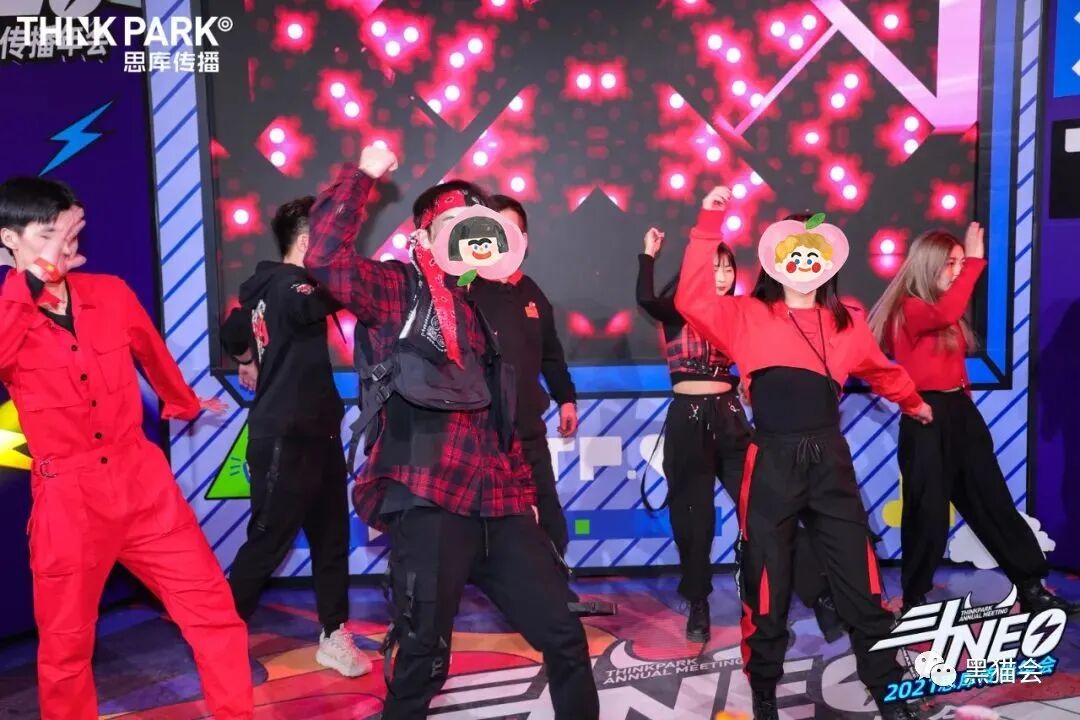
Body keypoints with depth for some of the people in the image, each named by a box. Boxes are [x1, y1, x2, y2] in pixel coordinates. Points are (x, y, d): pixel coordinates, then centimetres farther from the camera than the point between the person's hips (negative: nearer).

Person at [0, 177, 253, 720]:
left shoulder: (111, 294, 4)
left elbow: (151, 352, 23)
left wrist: (184, 403, 39)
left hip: (143, 485, 2)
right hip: (66, 500, -2)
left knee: (214, 614, 3)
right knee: (65, 649, 12)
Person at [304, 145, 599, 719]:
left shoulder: (482, 306, 19)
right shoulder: (396, 291, 0)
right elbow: (325, 255, -19)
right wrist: (364, 174, -10)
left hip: (499, 507, 6)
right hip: (429, 505, -6)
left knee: (565, 637, 9)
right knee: (423, 656, 2)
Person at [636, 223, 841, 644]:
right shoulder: (676, 313, -2)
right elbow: (646, 300, -21)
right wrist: (649, 255, -14)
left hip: (730, 418, 2)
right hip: (688, 420, -2)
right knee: (693, 516, 7)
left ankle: (820, 596, 2)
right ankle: (698, 605, 23)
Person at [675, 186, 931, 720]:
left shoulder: (846, 322, 11)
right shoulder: (746, 315, 2)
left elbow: (880, 370, 29)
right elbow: (692, 302, -16)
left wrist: (913, 403, 45)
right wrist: (708, 227, -18)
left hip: (831, 461, 3)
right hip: (772, 465, -2)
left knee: (861, 586, 8)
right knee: (767, 593, 8)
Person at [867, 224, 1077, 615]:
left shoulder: (946, 310, 16)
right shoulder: (909, 309, -10)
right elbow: (945, 314, -32)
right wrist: (975, 260, -27)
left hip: (961, 412, 8)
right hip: (926, 417, -8)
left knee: (993, 501, 9)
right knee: (928, 511, 0)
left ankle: (1032, 589, 17)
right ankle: (915, 599, 15)